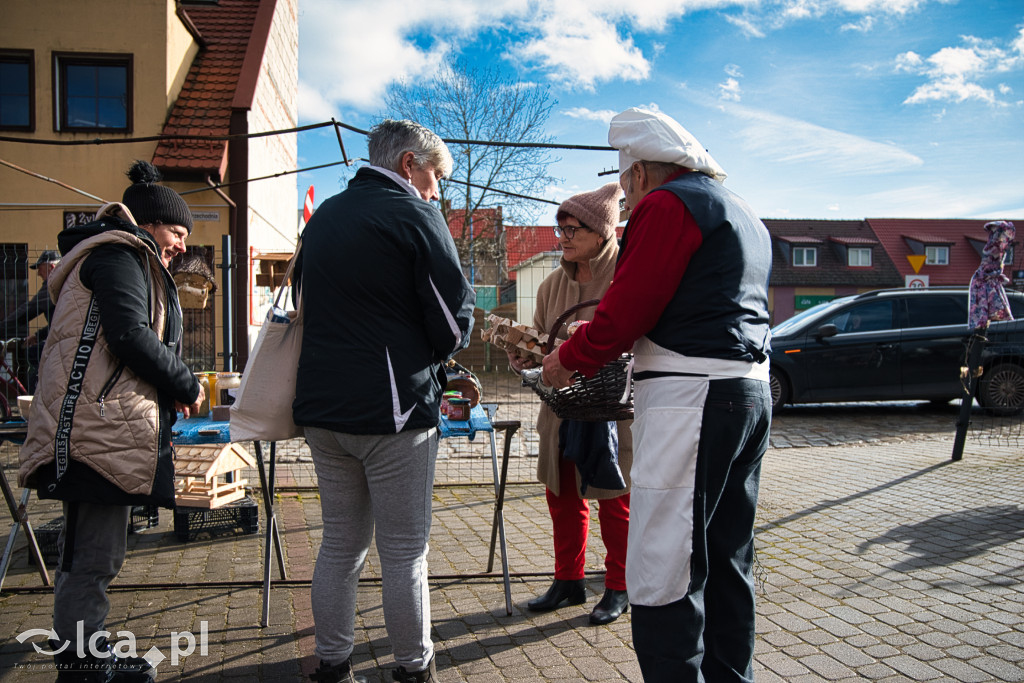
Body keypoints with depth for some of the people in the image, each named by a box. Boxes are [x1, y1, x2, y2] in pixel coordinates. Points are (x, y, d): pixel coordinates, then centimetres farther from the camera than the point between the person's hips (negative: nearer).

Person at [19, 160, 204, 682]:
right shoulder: (118, 255, -6)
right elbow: (130, 336, -19)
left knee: (91, 555, 17)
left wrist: (167, 395, 16)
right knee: (93, 558, -6)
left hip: (111, 429, 11)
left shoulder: (127, 259, 27)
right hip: (100, 429, -11)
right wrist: (186, 386, -7)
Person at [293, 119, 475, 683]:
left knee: (340, 543, 15)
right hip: (392, 407, -7)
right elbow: (455, 323, -9)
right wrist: (437, 352, 11)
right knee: (404, 551, 5)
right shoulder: (413, 216, -9)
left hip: (322, 404, 7)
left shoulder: (321, 218, 13)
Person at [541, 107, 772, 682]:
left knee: (663, 575, -5)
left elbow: (625, 312, -14)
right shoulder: (747, 217, 23)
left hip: (691, 399, -10)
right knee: (727, 559, 17)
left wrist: (567, 361, 2)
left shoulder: (667, 203, -7)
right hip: (751, 392, 10)